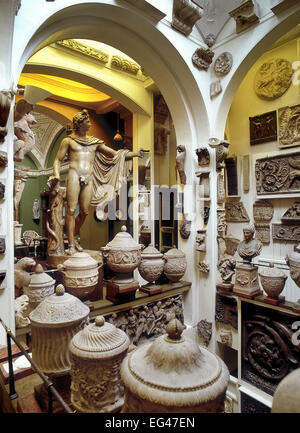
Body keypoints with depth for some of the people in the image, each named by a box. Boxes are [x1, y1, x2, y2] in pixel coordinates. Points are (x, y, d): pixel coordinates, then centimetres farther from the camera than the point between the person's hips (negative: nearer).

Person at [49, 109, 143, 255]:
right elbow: (58, 160, 11)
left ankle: (72, 236, 22)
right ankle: (71, 244, 0)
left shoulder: (95, 142, 20)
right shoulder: (68, 140, 11)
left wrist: (134, 154, 10)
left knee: (84, 211, 1)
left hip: (89, 178, 3)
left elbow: (115, 154, 19)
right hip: (74, 175, -3)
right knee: (71, 209, -8)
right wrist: (56, 174, -8)